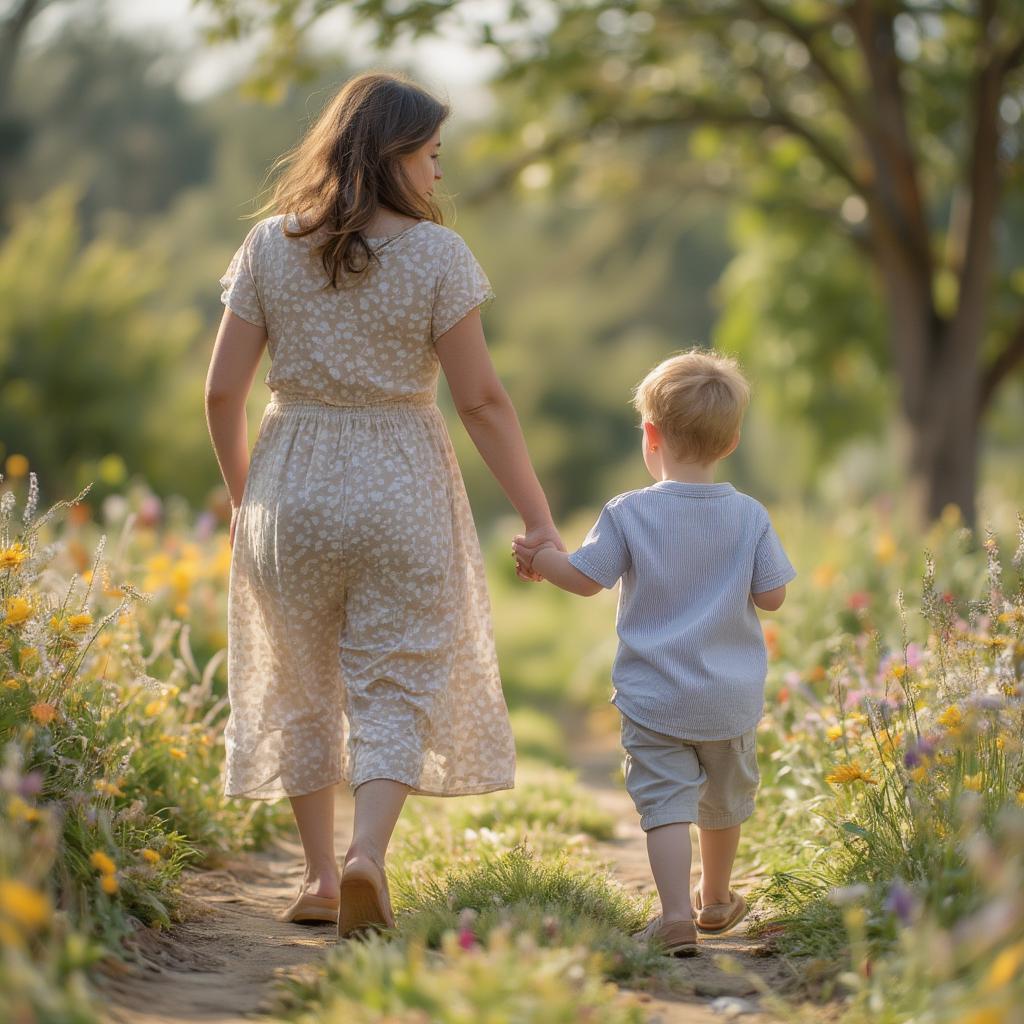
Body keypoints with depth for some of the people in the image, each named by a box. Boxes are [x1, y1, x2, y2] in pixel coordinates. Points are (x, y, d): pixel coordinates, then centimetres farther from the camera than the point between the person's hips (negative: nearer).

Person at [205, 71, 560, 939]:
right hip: (402, 486, -2)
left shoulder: (270, 247, -1)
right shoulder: (435, 253, -9)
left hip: (290, 484, 3)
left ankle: (321, 875, 21)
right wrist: (538, 517, -4)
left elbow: (222, 390, 0)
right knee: (395, 686, 6)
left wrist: (242, 494, 16)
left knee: (302, 683, 17)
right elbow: (482, 399, -10)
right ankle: (368, 853, -16)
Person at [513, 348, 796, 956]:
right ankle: (716, 901, 39)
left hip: (653, 697, -3)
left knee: (666, 803, -4)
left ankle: (677, 914, -20)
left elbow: (585, 578, -6)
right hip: (731, 699, 3)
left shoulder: (629, 514, -12)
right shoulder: (749, 517, -6)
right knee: (725, 801, 21)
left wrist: (539, 556, 11)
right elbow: (772, 596, -2)